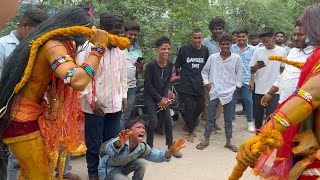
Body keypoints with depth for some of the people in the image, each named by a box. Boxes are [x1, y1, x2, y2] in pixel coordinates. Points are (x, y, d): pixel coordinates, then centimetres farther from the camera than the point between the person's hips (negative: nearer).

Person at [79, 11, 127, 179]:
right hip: (94, 105, -5)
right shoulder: (89, 48, -14)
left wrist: (123, 96, 14)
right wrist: (93, 101, -14)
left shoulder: (119, 50, 7)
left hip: (115, 104, 6)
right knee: (94, 142, 9)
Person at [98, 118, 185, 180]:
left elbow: (157, 156, -9)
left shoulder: (142, 148, -15)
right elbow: (109, 149, -59)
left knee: (142, 163, -17)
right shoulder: (119, 143, -37)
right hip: (108, 170, -6)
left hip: (123, 168, 6)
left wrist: (170, 152, -30)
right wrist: (119, 144, -83)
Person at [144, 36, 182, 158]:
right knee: (153, 121, -12)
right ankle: (149, 147, 5)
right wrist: (159, 99, -14)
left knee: (168, 121, 5)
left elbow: (167, 82, 4)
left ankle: (170, 146, 21)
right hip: (150, 96, -5)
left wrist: (164, 97, -8)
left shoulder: (170, 65, -5)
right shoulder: (151, 65, -20)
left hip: (162, 97, 5)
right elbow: (148, 84, -15)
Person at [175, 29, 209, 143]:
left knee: (200, 107, 7)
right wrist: (181, 76, 2)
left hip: (199, 84, 3)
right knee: (189, 107, -4)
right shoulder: (184, 49, -3)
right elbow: (177, 66, 5)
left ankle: (190, 125, 33)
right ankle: (191, 131, 15)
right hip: (186, 84, -3)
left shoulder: (205, 50, 5)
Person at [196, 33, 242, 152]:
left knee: (228, 119, 10)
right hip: (214, 92, 1)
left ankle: (228, 142, 21)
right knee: (210, 117, 7)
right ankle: (206, 140, 20)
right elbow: (204, 71, 10)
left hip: (229, 92, 0)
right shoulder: (212, 57, 0)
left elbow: (239, 74, 5)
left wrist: (236, 87, 1)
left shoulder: (236, 58, -3)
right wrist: (206, 83, 0)